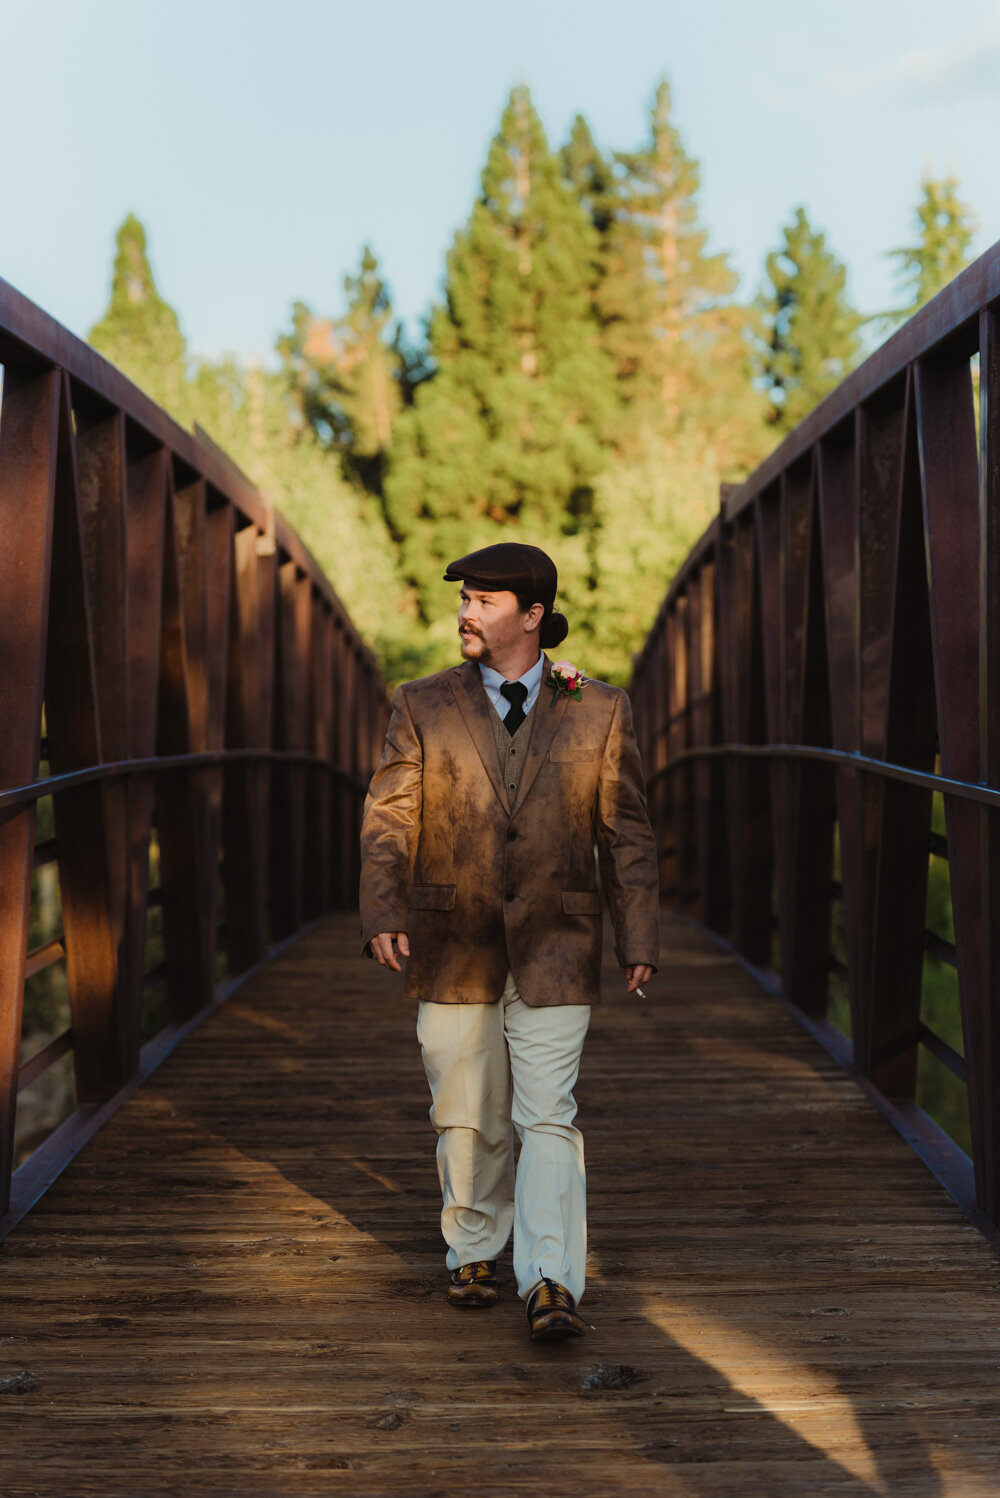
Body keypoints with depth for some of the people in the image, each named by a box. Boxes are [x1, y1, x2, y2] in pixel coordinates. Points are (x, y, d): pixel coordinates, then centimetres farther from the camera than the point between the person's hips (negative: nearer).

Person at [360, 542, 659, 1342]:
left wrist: (639, 938, -3)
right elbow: (389, 820, -3)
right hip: (453, 951, 2)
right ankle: (474, 1252, 32)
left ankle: (551, 1285, -8)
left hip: (553, 950, -1)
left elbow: (627, 833, 3)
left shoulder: (599, 710, 1)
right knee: (467, 1119, 12)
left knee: (548, 1119, -8)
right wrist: (383, 913, -18)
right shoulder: (423, 707, 2)